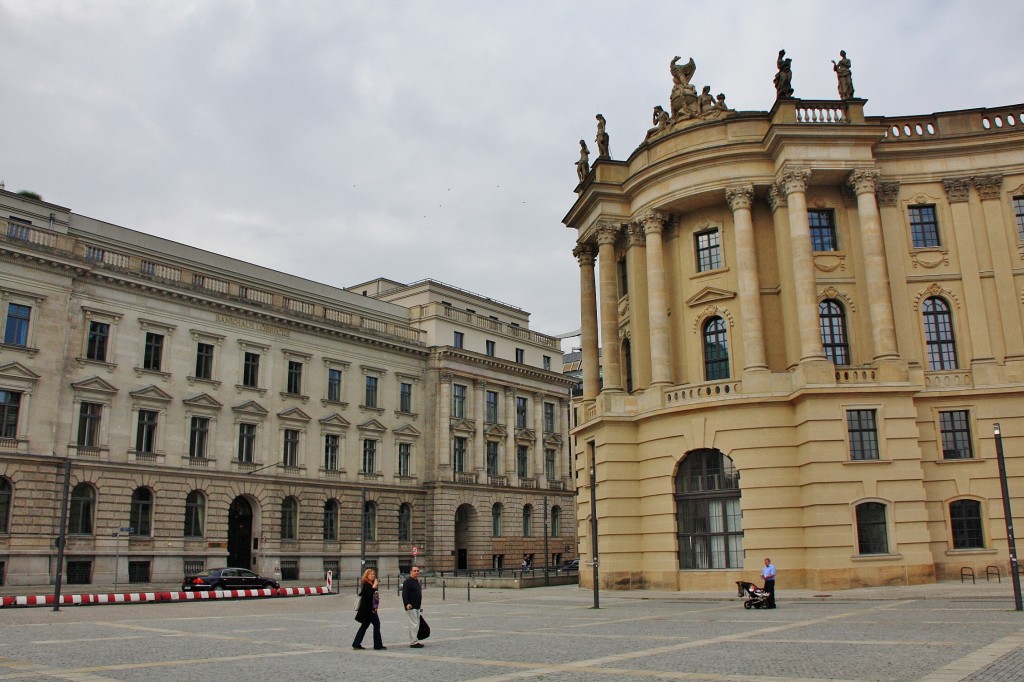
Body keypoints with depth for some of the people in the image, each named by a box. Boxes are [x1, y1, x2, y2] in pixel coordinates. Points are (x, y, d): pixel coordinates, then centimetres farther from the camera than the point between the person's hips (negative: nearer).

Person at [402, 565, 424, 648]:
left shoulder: (417, 581, 15)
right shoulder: (408, 581, -14)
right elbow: (404, 594, -21)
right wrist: (407, 603, -32)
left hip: (417, 607, 10)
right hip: (411, 607, -10)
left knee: (417, 624, 14)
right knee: (414, 624, -8)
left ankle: (415, 641, 23)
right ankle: (413, 642, -5)